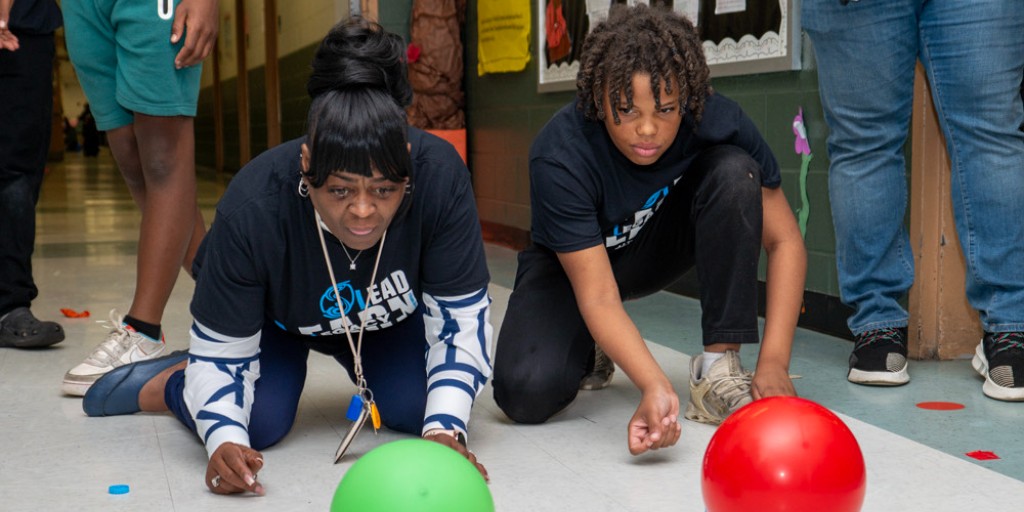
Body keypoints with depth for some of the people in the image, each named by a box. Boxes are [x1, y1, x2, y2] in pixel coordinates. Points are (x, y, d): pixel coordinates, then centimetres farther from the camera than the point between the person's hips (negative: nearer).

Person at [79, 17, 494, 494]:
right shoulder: (251, 208, -40)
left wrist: (445, 430, -42)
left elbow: (460, 316, -30)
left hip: (389, 315, 2)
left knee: (417, 409, -18)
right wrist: (224, 438, -48)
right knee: (260, 421, -23)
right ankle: (168, 380, 11)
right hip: (274, 315, -2)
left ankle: (370, 371, 19)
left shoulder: (440, 175, -39)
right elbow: (220, 350, -29)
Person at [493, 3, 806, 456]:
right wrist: (655, 387, -51)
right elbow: (598, 296, -34)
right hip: (572, 263, -2)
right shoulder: (560, 156, -34)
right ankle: (589, 351, 10)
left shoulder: (715, 120, -26)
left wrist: (774, 364, -31)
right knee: (526, 392, -28)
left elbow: (784, 240, -21)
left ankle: (718, 368, -20)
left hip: (662, 243, 2)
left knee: (735, 171, -27)